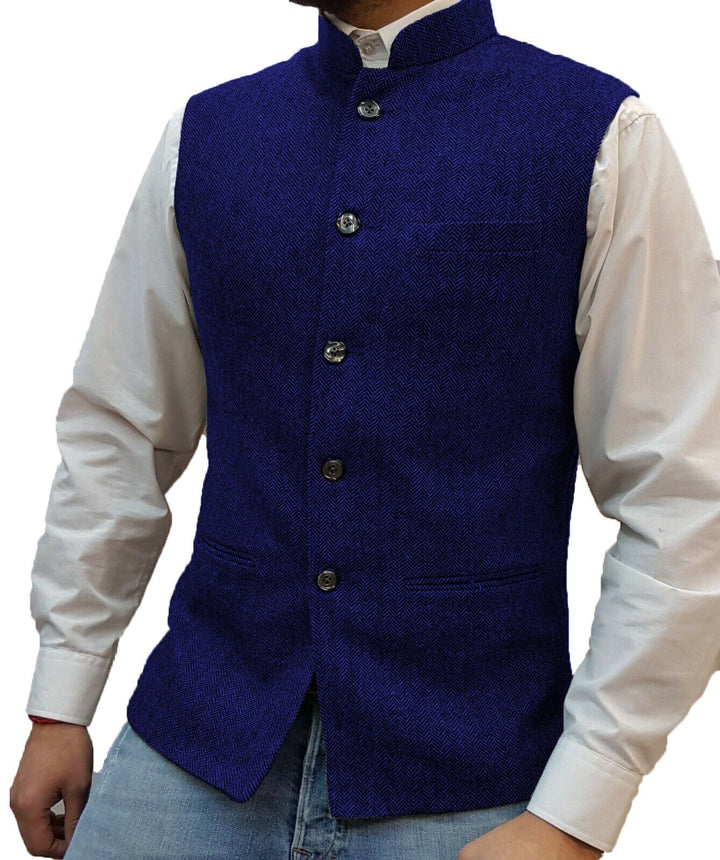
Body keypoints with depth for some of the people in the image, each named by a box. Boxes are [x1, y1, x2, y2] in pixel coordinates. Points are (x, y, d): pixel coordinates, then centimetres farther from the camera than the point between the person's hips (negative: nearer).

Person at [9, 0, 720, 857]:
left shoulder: (603, 138, -8)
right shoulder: (205, 134, 5)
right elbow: (116, 433, 9)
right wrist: (58, 705, 10)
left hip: (456, 773, -3)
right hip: (202, 732, 3)